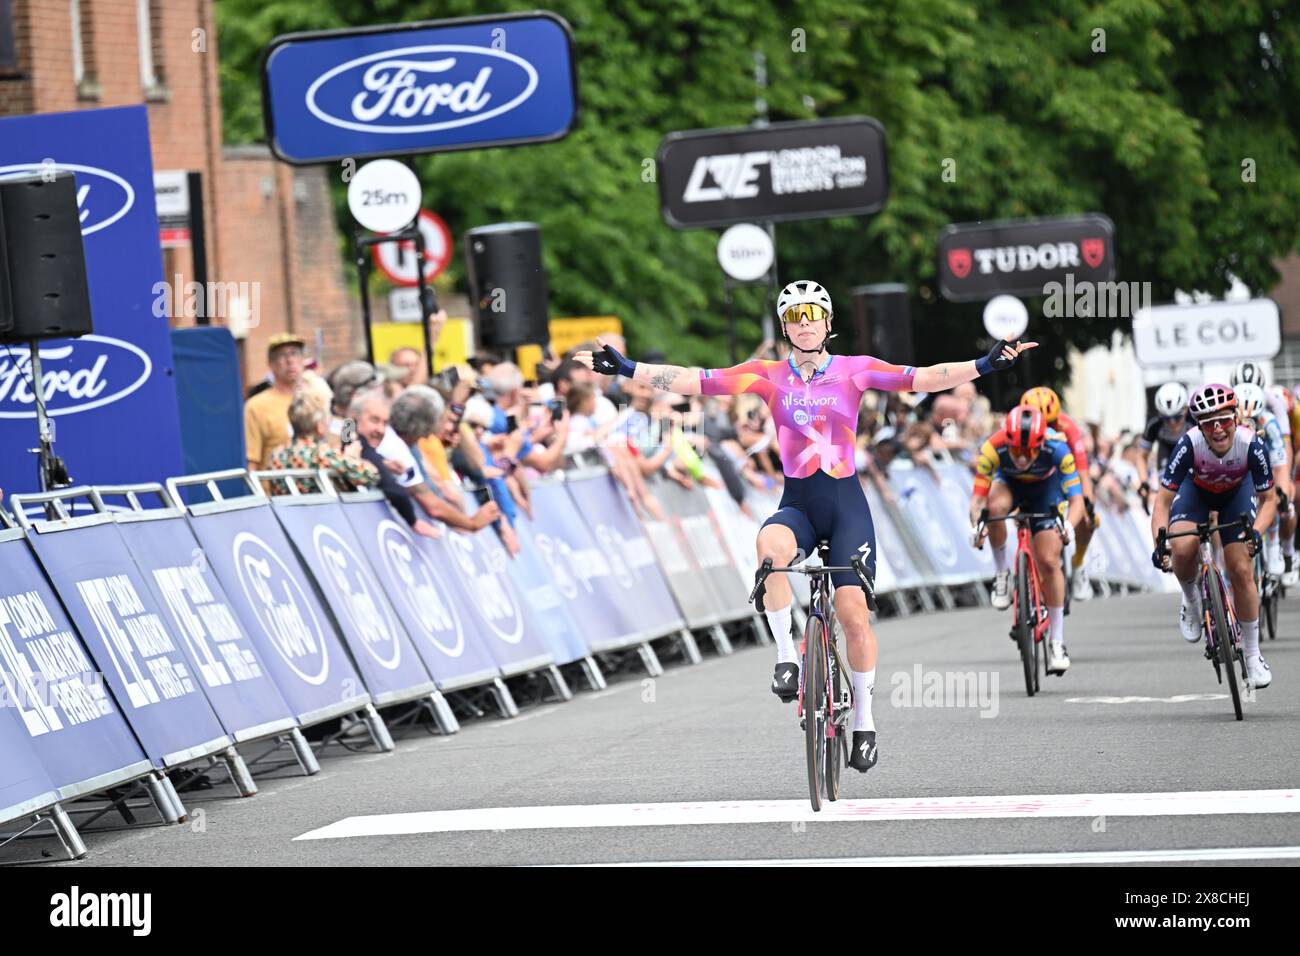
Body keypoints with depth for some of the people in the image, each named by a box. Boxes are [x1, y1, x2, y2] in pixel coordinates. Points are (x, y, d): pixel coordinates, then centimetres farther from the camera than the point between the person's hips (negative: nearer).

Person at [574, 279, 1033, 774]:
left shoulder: (854, 370, 1)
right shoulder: (769, 376, 4)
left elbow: (922, 378, -9)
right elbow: (694, 380, -1)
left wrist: (986, 365, -22)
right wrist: (626, 369, -9)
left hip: (846, 502, -1)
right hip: (797, 503, 1)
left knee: (853, 611, -9)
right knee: (770, 546, -35)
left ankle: (864, 721, 8)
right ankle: (786, 655, -21)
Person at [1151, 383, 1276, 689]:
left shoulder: (1251, 444, -34)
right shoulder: (1189, 445, -36)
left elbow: (1268, 500, -23)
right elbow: (1163, 501, -31)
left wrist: (1256, 532, -42)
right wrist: (1159, 543, -46)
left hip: (1236, 492, 0)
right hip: (1197, 489, 0)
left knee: (1241, 570, -10)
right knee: (1182, 551, -28)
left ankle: (1253, 656, 5)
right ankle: (1191, 598, 7)